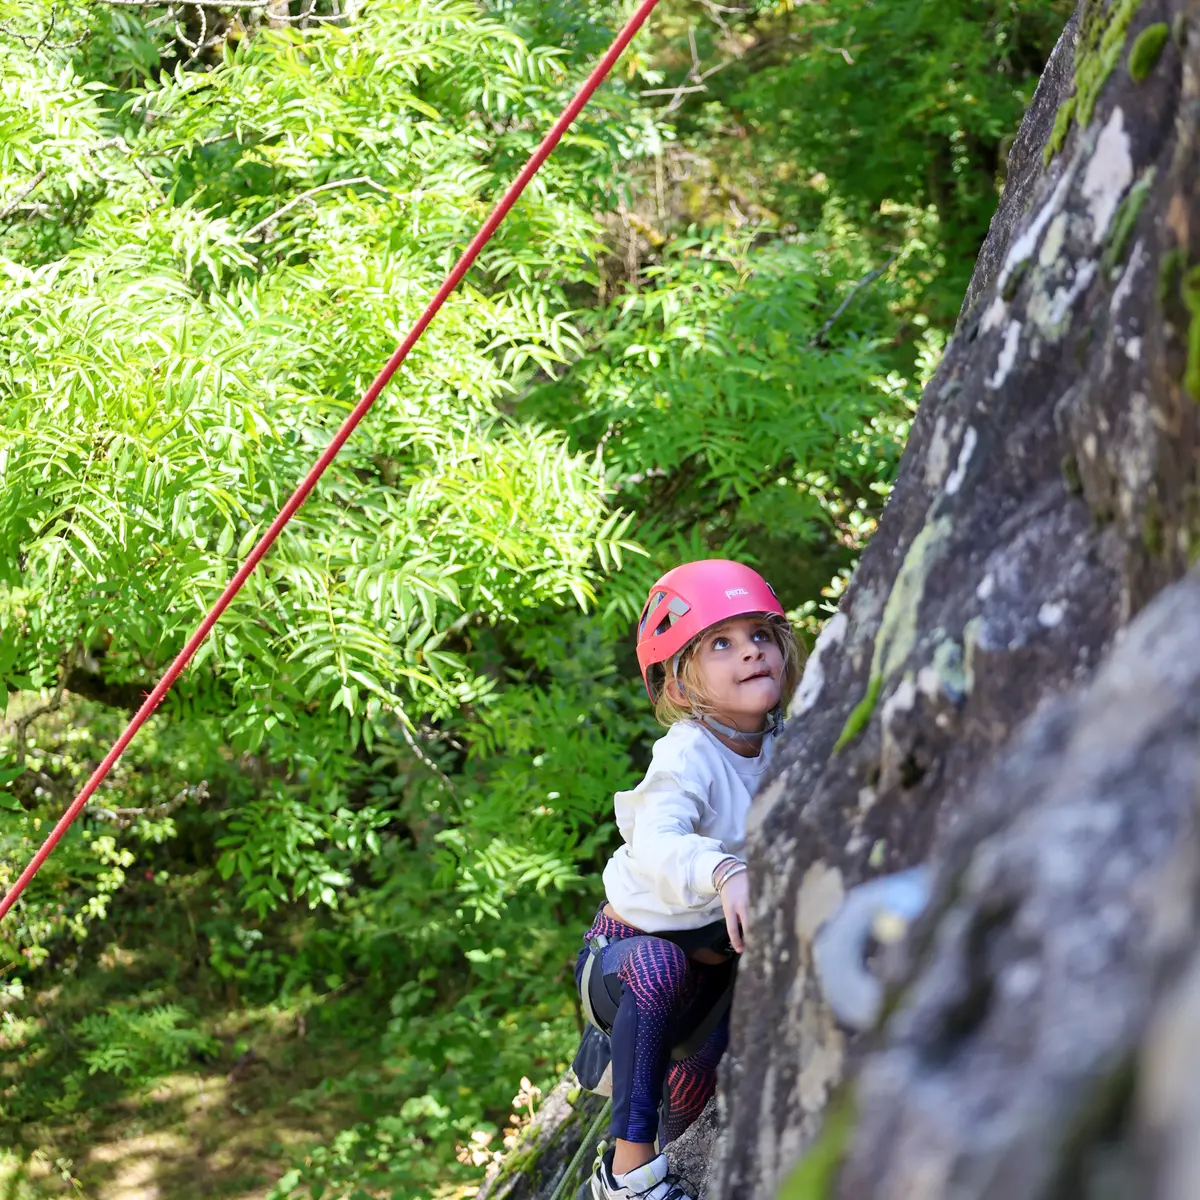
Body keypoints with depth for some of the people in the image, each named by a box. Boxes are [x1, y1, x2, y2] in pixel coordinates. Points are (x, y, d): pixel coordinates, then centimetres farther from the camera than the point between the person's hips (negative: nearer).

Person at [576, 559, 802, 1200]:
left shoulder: (780, 743, -6)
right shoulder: (688, 757, -28)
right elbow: (655, 846, -47)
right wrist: (724, 872, -68)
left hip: (714, 955, 6)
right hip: (632, 946, -6)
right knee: (659, 970, -39)